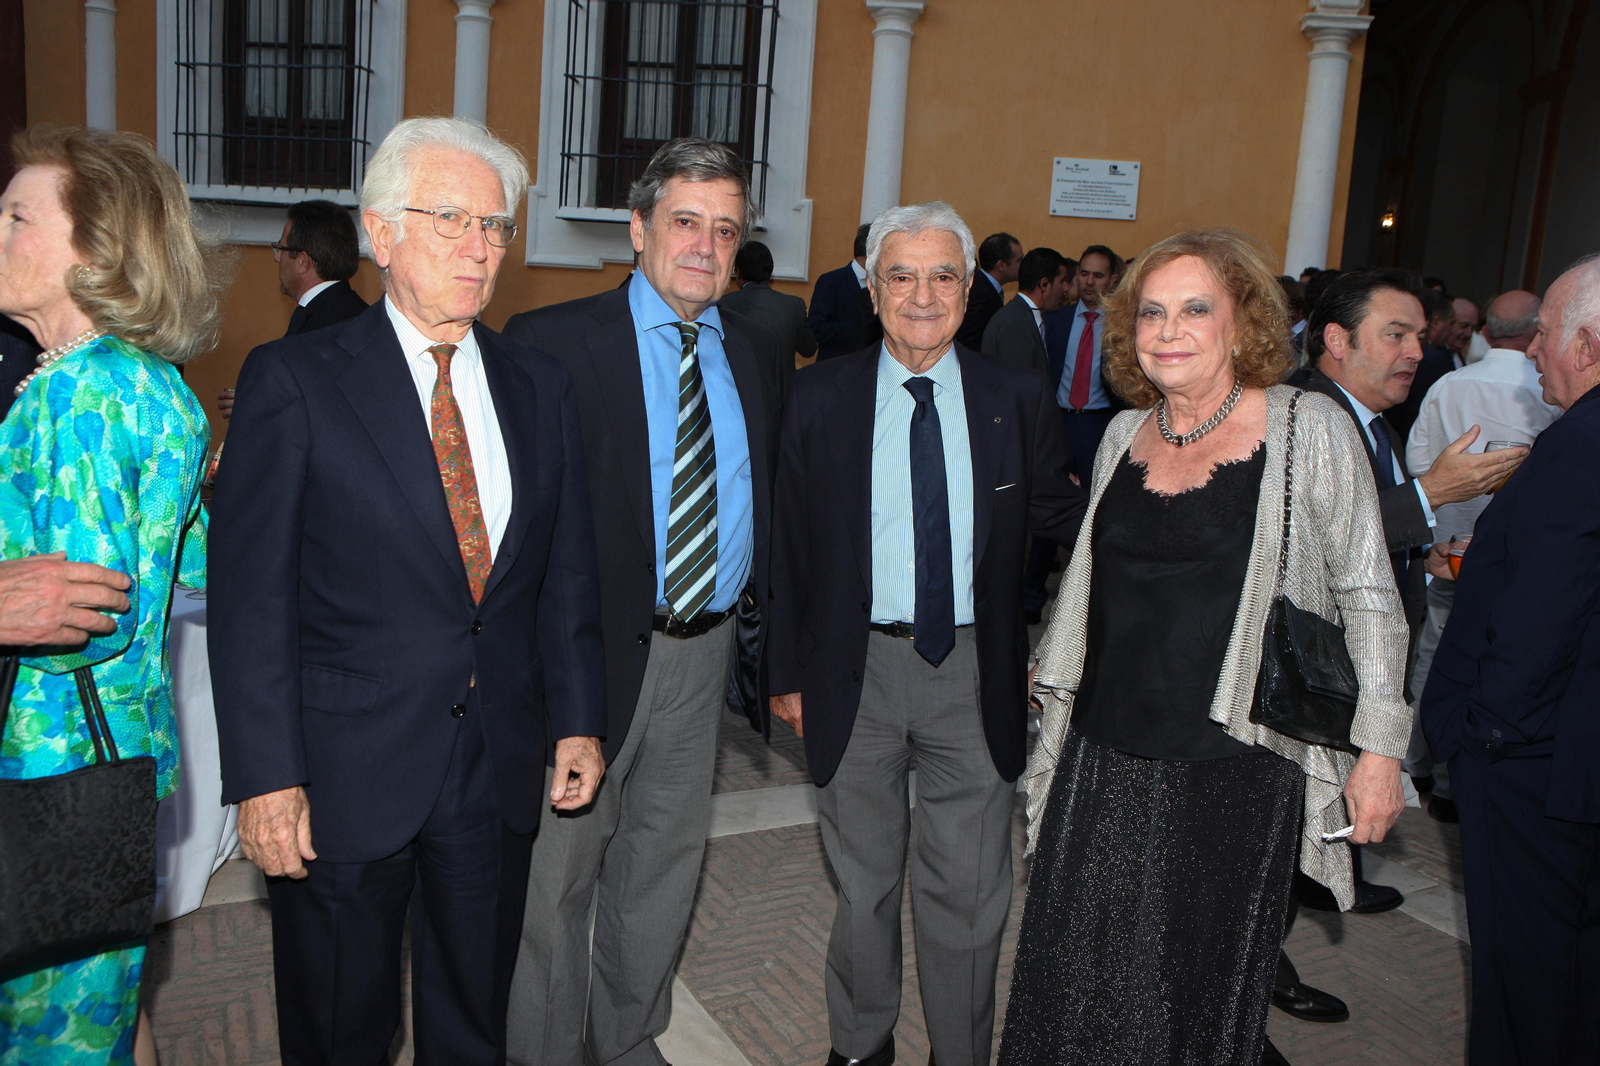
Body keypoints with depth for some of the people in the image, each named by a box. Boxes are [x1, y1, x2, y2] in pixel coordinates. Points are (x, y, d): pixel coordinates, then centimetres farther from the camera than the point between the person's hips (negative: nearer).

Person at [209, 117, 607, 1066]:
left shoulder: (541, 385, 5)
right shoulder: (294, 380, -8)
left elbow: (569, 571, 8)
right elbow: (251, 592, -10)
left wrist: (578, 720, 5)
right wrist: (266, 777, -13)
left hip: (498, 771, 4)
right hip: (344, 773, -3)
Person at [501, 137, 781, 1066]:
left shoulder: (758, 353, 7)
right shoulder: (551, 343, -9)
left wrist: (759, 631, 5)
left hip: (708, 649, 5)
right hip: (589, 645, -4)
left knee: (666, 860, 19)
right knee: (557, 872, 9)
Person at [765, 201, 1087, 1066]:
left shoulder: (1017, 398, -1)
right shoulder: (821, 398, -2)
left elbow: (1059, 515, 6)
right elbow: (791, 545, 0)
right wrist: (787, 670, 1)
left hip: (974, 673, 0)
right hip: (856, 668, 0)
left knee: (969, 890, 10)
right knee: (862, 878, 18)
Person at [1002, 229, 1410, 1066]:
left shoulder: (1309, 429, -7)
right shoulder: (1124, 435, 7)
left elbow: (1367, 597, -5)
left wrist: (1378, 752, -8)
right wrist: (1055, 687, 19)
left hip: (1234, 773, -4)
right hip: (1105, 760, 4)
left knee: (1202, 985, 12)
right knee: (1079, 974, 12)